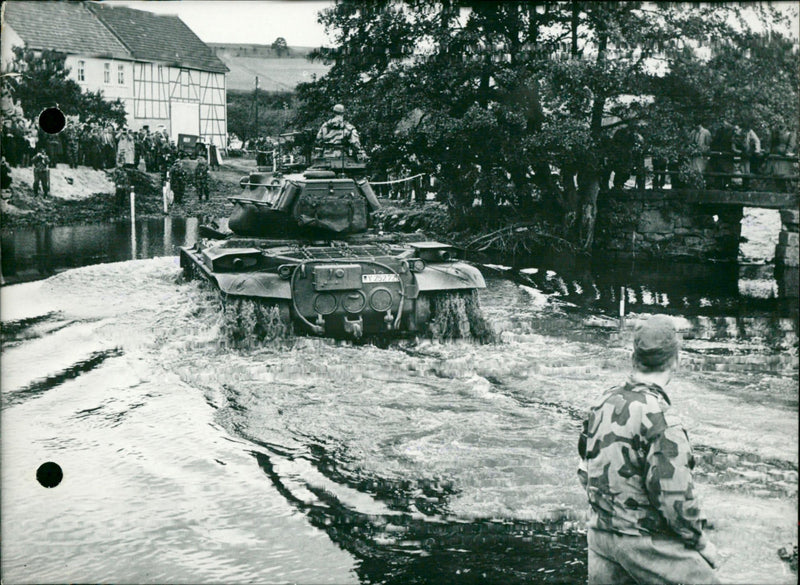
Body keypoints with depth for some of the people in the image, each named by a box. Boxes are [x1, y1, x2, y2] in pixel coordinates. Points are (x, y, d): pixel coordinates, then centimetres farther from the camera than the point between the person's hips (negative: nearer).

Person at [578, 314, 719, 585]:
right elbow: (674, 499, -22)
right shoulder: (660, 421, -22)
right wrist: (701, 543, -7)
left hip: (599, 532, 8)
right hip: (645, 542, -7)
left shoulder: (604, 401, 2)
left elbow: (585, 466, 12)